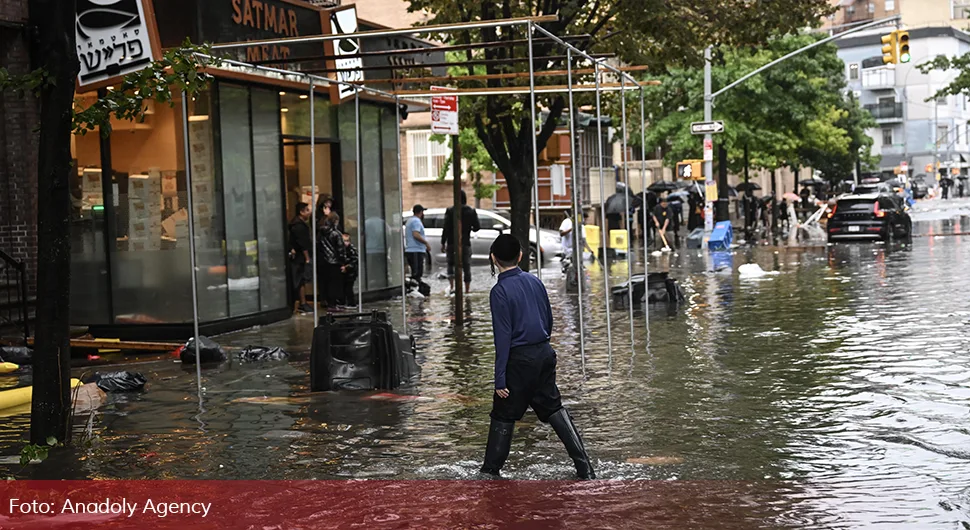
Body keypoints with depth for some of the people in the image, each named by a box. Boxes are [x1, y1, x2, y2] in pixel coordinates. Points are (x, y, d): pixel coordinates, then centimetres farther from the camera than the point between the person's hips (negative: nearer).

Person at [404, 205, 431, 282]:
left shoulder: (410, 221, 22)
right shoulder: (416, 221, -10)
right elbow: (416, 235, -23)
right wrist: (426, 243, -17)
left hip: (409, 250, 10)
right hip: (416, 251, -10)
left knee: (415, 274, 10)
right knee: (417, 273, -14)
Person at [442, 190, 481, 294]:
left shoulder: (450, 211, -7)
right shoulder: (471, 211, -2)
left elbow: (446, 228, -9)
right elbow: (477, 226, -1)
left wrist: (443, 243, -6)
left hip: (452, 243, -1)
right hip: (465, 243, 1)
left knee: (451, 263, 9)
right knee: (466, 265, 9)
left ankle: (452, 286, -7)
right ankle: (467, 288, 9)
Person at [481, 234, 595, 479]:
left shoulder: (500, 291, -14)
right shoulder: (535, 281, 5)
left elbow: (503, 337, -17)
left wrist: (500, 379, -14)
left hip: (520, 360, -6)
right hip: (545, 354, 6)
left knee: (503, 417, 6)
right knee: (554, 409, 14)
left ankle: (490, 471, 15)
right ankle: (585, 468, 10)